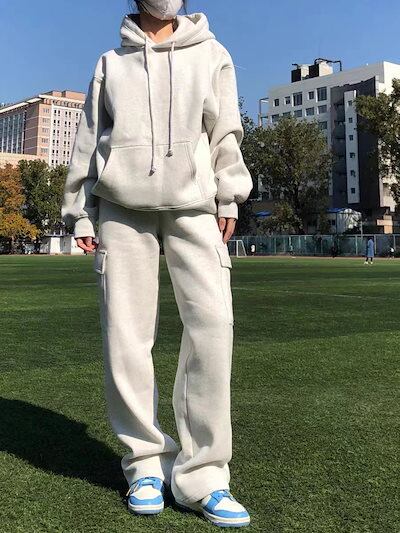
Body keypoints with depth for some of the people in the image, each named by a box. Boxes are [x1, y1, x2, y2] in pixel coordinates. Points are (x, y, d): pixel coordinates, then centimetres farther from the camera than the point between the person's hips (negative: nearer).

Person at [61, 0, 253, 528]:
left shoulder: (211, 54, 19)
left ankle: (201, 475, -11)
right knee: (125, 335, -5)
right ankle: (147, 461, 8)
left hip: (192, 204, -1)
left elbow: (225, 131, 12)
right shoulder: (111, 64, 20)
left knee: (212, 321, -18)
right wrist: (80, 213, 9)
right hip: (121, 205, 1)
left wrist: (229, 196, 0)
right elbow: (89, 142, 17)